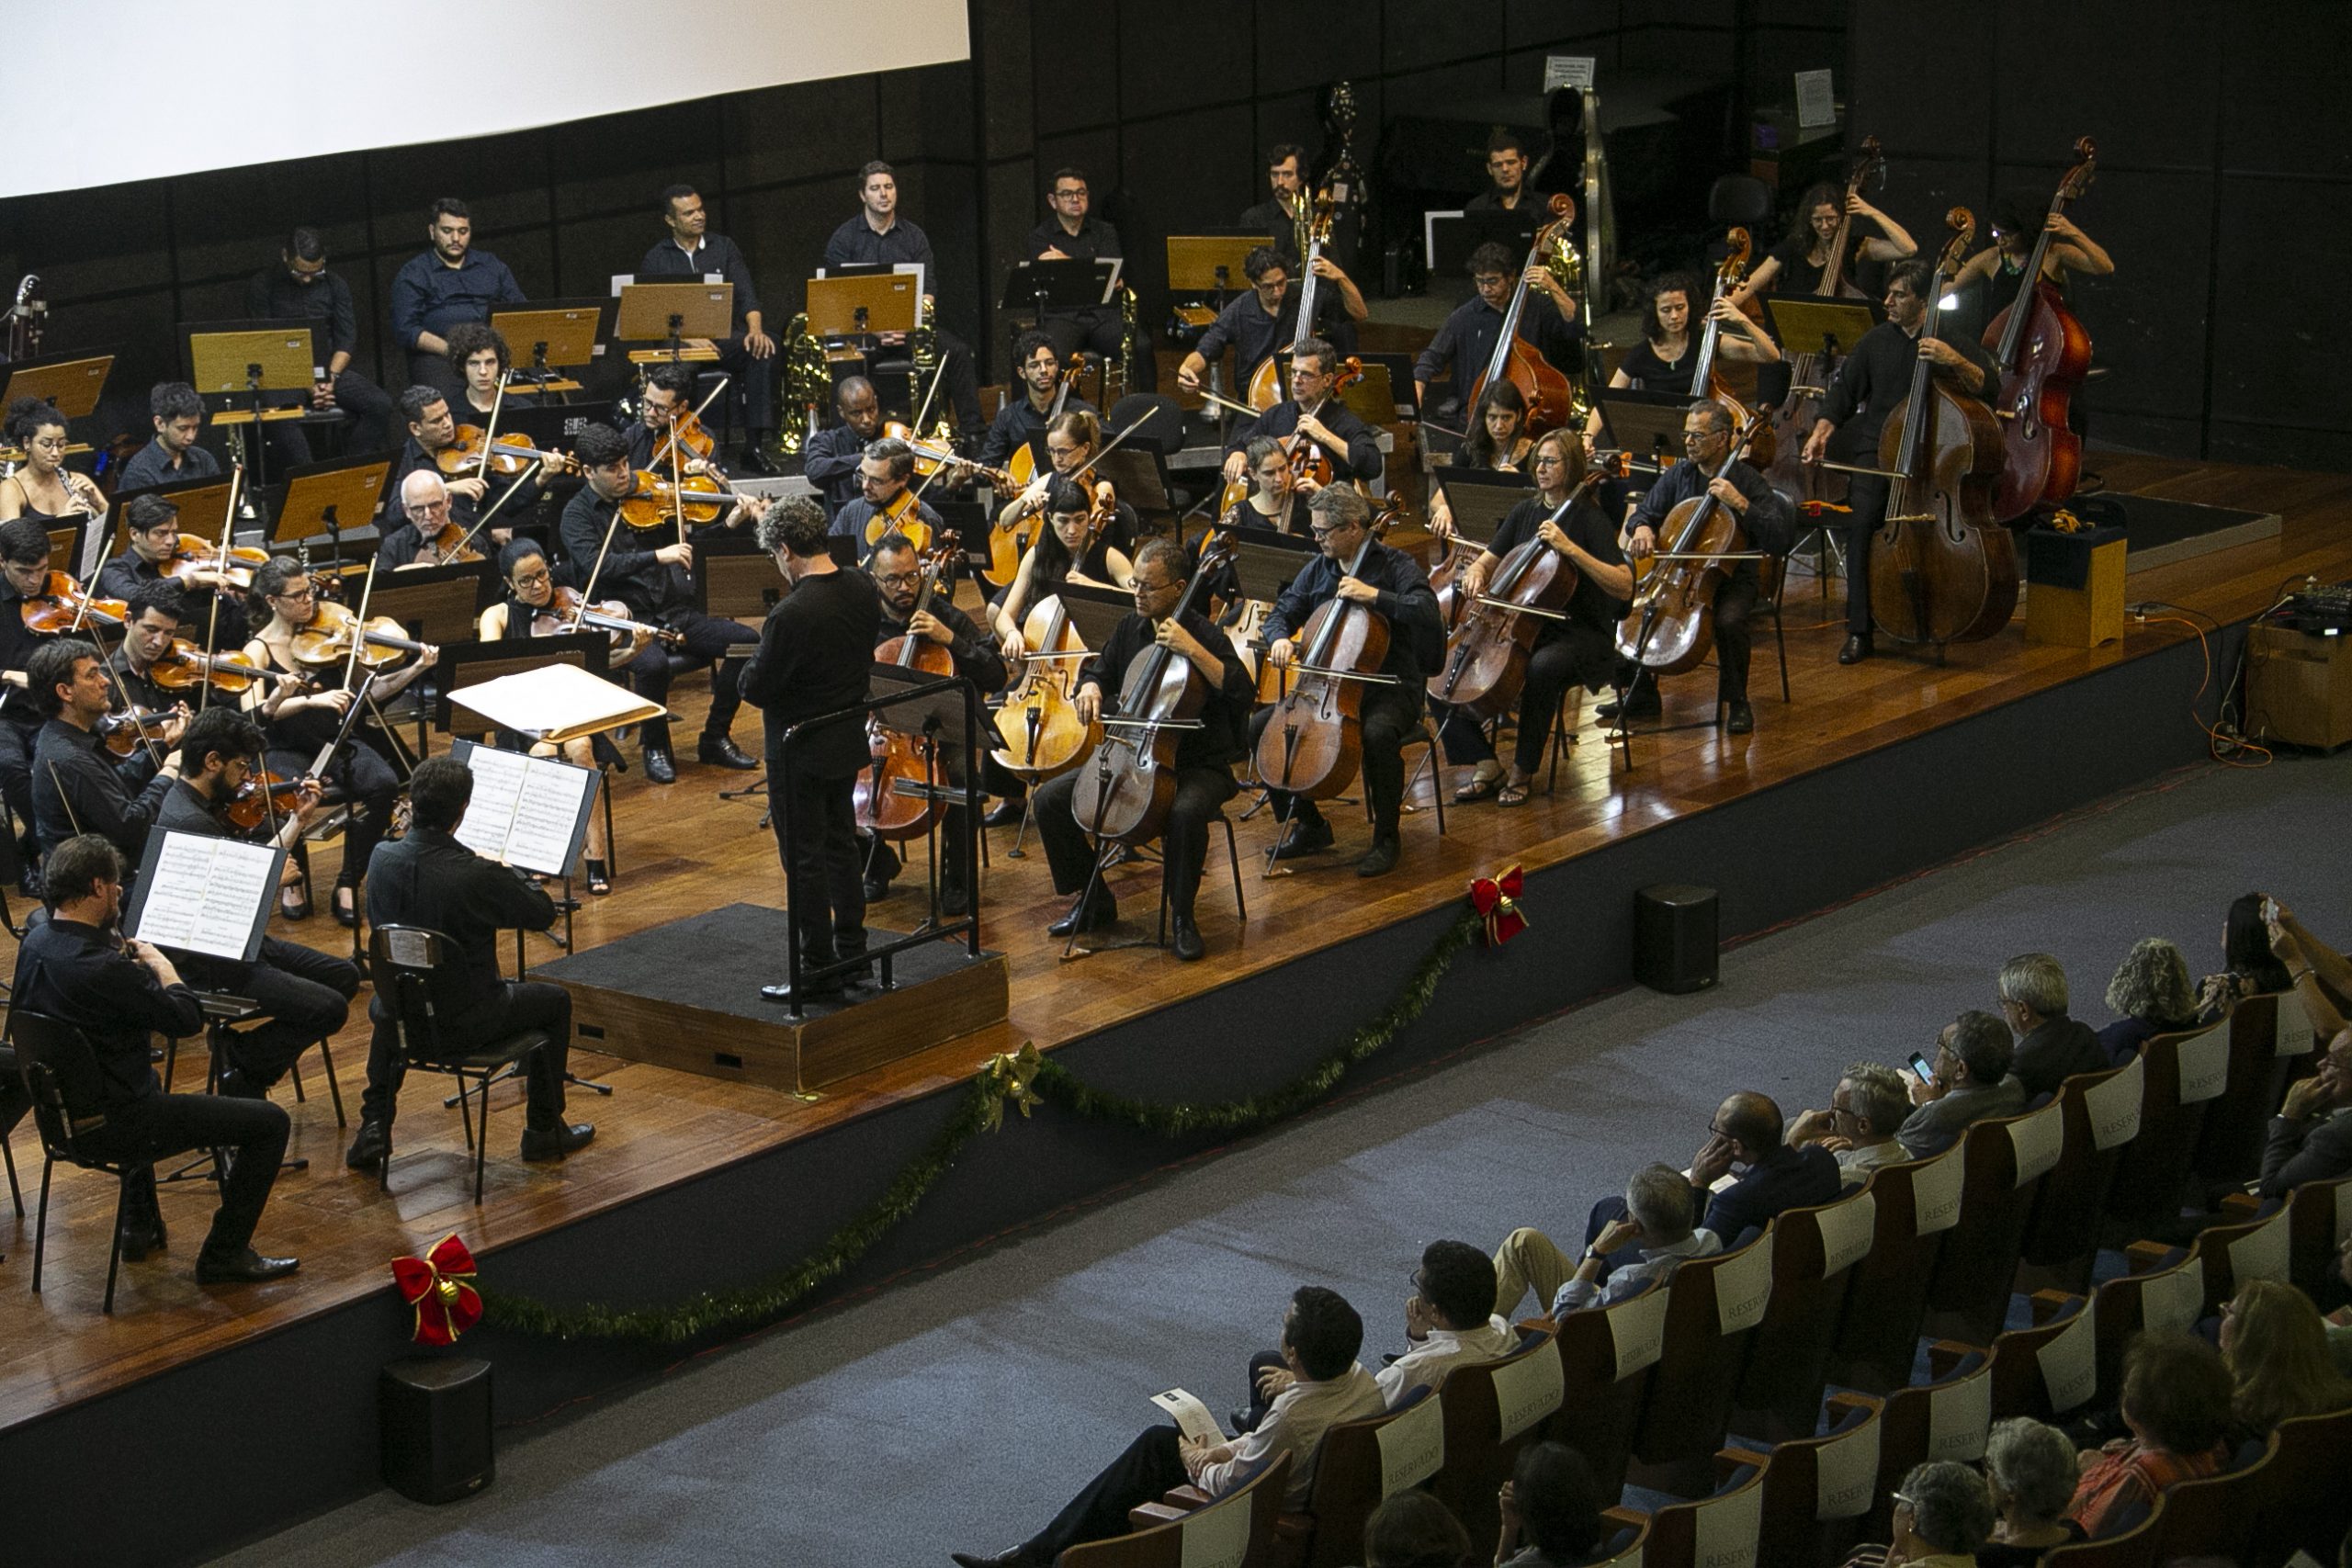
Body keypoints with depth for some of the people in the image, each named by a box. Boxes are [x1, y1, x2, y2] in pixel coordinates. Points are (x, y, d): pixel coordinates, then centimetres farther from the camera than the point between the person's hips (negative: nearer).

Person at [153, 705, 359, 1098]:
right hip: (209, 964, -11)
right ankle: (243, 1074, 1)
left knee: (344, 976, 13)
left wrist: (298, 819, 9)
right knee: (329, 1009, -17)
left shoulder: (203, 803, 7)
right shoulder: (189, 822, -25)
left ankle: (241, 1047, 14)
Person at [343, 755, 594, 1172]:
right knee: (555, 1001, 22)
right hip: (464, 1021, -5)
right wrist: (509, 875, 9)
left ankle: (374, 1127, 33)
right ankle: (544, 1130, 29)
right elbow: (544, 914, -10)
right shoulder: (478, 876, -27)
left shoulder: (382, 858, -12)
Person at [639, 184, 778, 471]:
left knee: (762, 350, -31)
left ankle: (754, 446, -32)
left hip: (724, 337, 2)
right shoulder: (656, 259, 9)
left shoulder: (723, 248, 14)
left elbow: (746, 295, 4)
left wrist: (755, 328, -17)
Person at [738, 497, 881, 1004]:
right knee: (841, 847, 20)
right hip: (848, 741, 8)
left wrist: (750, 671, 0)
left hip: (800, 752, -8)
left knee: (804, 861, 3)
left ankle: (818, 971, 9)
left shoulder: (792, 615, -28)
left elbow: (757, 691, -21)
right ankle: (852, 954, 29)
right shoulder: (863, 590, -4)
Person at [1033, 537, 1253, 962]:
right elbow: (1100, 670, 23)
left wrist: (1192, 649, -30)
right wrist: (1090, 686, -2)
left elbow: (1244, 692, -25)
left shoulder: (1202, 633, -12)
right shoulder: (1131, 629, 6)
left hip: (1199, 764, -6)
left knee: (1186, 812, -40)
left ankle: (1182, 915, -18)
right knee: (1051, 798, -6)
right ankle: (1093, 899, 9)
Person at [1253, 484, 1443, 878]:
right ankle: (1308, 824, 5)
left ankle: (1386, 838, -18)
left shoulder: (1395, 565, -8)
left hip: (1390, 687, -6)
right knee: (1260, 727, -8)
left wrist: (1373, 595, -30)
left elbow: (1426, 611, -23)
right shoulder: (1317, 570, 9)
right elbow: (1282, 612, 13)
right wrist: (1280, 638, -10)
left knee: (1378, 733, -39)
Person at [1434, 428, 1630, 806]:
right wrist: (1475, 572, -8)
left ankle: (1522, 771, -22)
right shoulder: (1524, 512, 11)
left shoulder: (1589, 519, -9)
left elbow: (1624, 586, -20)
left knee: (1542, 668, -40)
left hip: (1580, 635, -6)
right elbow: (1487, 562, 17)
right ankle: (1485, 764, -7)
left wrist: (1571, 549, -27)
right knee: (1441, 665, -13)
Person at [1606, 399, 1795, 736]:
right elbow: (1643, 515, 11)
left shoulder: (1748, 481, -11)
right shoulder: (1678, 475, 5)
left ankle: (1737, 702, -10)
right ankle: (1642, 693, 3)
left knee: (1729, 621, -35)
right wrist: (1641, 528, -14)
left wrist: (1740, 503, -29)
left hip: (1733, 577, -5)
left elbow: (1778, 541, -20)